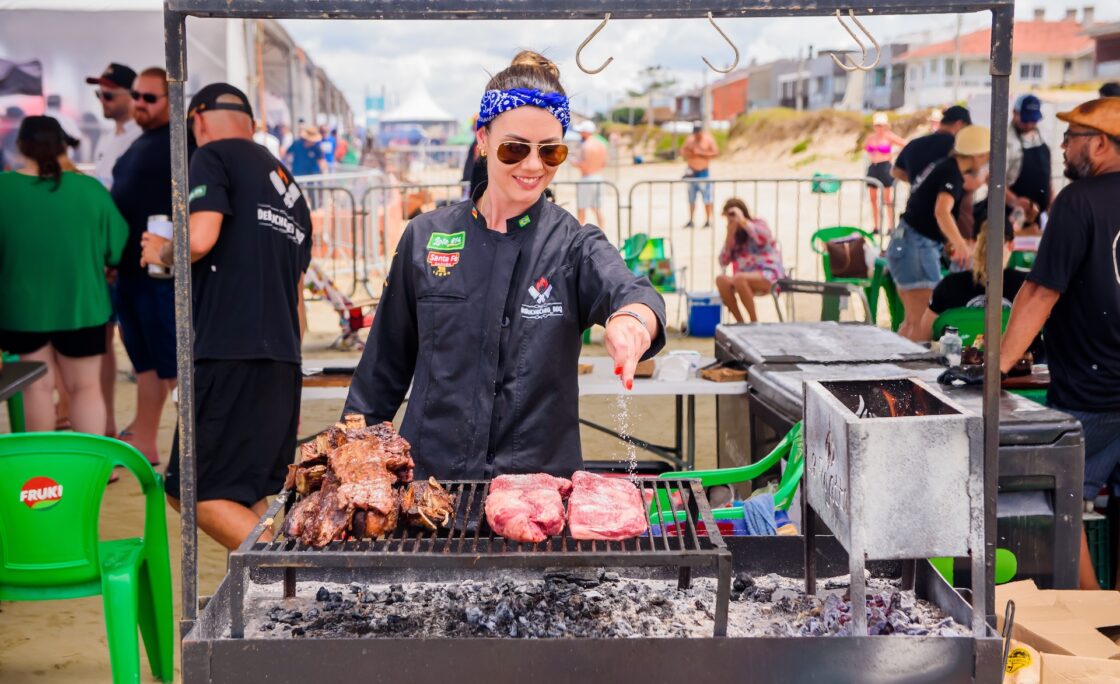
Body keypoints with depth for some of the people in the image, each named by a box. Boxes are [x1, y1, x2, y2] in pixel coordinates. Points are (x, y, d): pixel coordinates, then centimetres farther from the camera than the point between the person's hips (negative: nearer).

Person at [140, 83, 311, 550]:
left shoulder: (213, 158, 0)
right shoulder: (288, 185, 23)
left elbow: (199, 240, -17)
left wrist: (161, 251, 5)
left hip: (230, 354, -8)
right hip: (283, 360, 8)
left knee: (196, 493, -5)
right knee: (244, 495, 14)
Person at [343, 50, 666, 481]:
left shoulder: (574, 245, -3)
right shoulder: (425, 238, 2)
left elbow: (626, 291, -25)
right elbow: (386, 362, 9)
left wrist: (631, 318, -47)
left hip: (540, 474, -1)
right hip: (430, 468, 1)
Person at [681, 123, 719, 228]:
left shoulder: (708, 139, -5)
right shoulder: (689, 140, 7)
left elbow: (715, 153, -11)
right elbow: (682, 151, 13)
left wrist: (700, 153, -18)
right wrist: (689, 154, -10)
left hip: (704, 172, -4)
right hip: (691, 172, 4)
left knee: (707, 198, -9)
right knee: (691, 198, 7)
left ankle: (708, 221, -6)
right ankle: (690, 221, 13)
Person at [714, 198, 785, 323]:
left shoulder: (758, 224, 0)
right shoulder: (735, 235, 13)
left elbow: (763, 238, -26)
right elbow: (724, 261, 3)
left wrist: (742, 221, -19)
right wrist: (730, 235, -4)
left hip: (769, 275, -5)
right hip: (748, 278, 5)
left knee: (739, 278, -34)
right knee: (721, 279, -23)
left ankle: (754, 322, -23)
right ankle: (740, 322, -16)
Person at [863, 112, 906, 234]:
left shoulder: (889, 137, -7)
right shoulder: (871, 137, 8)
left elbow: (906, 145, -10)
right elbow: (865, 146, 28)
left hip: (885, 167, -6)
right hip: (873, 168, 6)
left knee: (887, 199, -3)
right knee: (873, 198, 7)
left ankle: (890, 226, 1)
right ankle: (875, 227, 13)